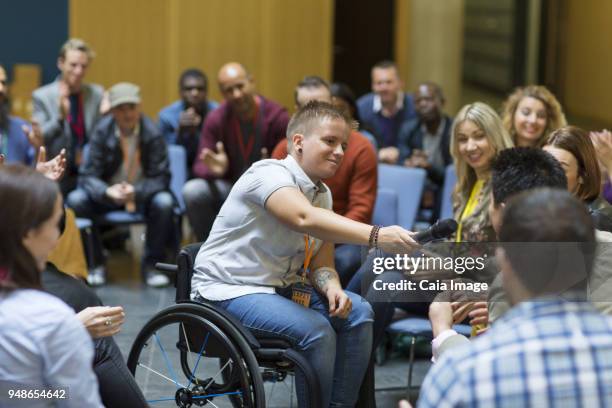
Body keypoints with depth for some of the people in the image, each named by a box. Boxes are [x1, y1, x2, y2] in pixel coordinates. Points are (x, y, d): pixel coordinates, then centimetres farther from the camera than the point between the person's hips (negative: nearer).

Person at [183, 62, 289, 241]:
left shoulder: (277, 117, -12)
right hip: (229, 186, 2)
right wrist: (215, 169, -27)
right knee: (192, 191, -26)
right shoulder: (216, 119, -5)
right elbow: (200, 166, -4)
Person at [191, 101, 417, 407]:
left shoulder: (322, 194, 7)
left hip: (280, 286, 9)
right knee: (317, 332, -26)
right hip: (230, 289, -8)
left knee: (358, 313, -7)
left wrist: (333, 289, -16)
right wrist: (376, 236, -50)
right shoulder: (270, 174, -19)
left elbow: (320, 265, 9)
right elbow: (306, 219, -40)